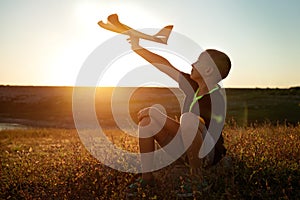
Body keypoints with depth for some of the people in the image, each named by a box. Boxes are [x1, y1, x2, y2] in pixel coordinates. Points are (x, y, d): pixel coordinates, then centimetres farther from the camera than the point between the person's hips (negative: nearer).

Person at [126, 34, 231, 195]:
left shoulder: (216, 101, -24)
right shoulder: (193, 86, -4)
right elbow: (166, 66, 0)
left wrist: (157, 114, -21)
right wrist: (137, 48, 3)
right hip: (183, 149, 7)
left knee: (188, 118, -37)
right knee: (147, 118, -11)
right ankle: (147, 177, -6)